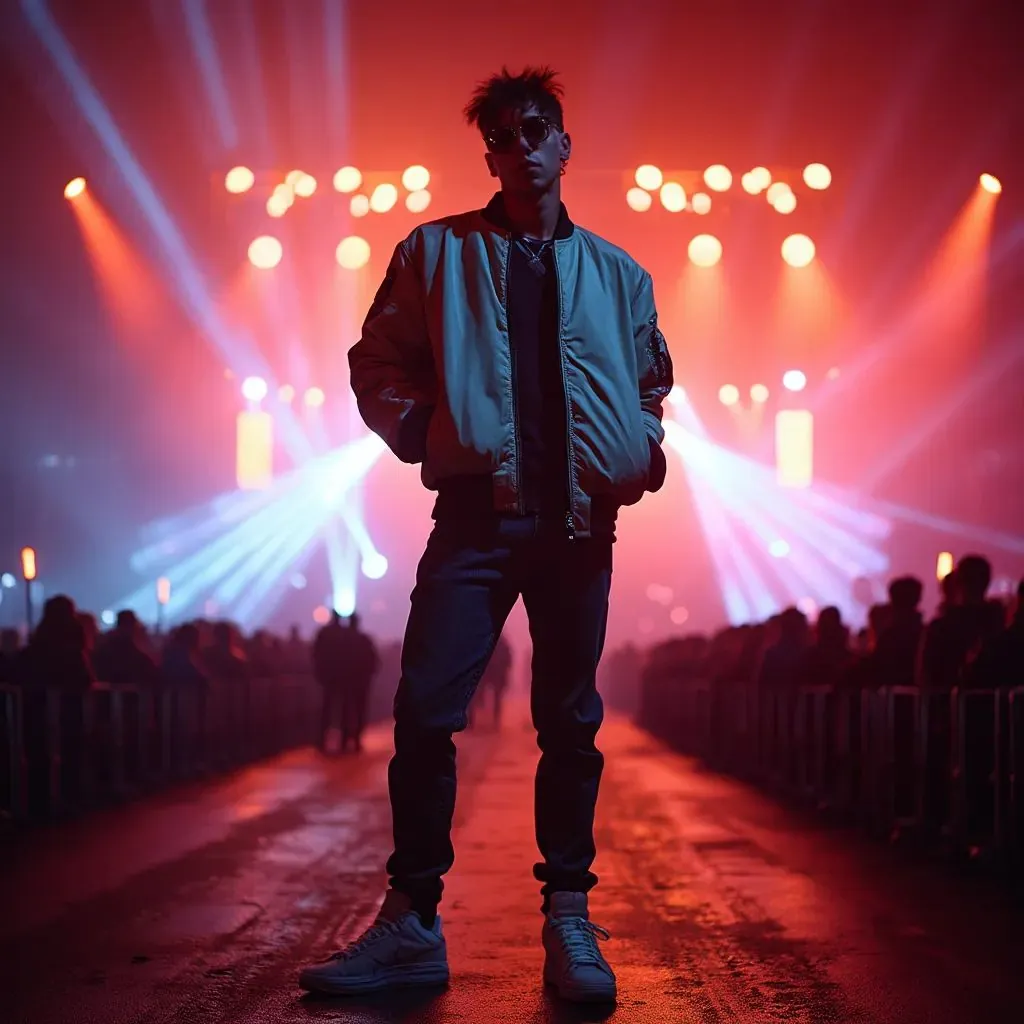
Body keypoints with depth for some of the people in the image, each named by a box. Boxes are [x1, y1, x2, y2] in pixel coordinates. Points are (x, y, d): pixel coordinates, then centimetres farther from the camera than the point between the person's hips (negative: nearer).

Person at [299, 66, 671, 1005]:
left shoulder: (619, 275, 15)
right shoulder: (437, 252, 9)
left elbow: (652, 380, 25)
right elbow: (378, 363, 10)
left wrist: (646, 452, 8)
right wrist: (424, 436, -3)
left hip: (581, 518, 2)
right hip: (477, 510, -2)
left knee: (571, 721, 5)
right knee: (426, 709, -9)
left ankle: (569, 919, 12)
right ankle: (412, 921, 0)